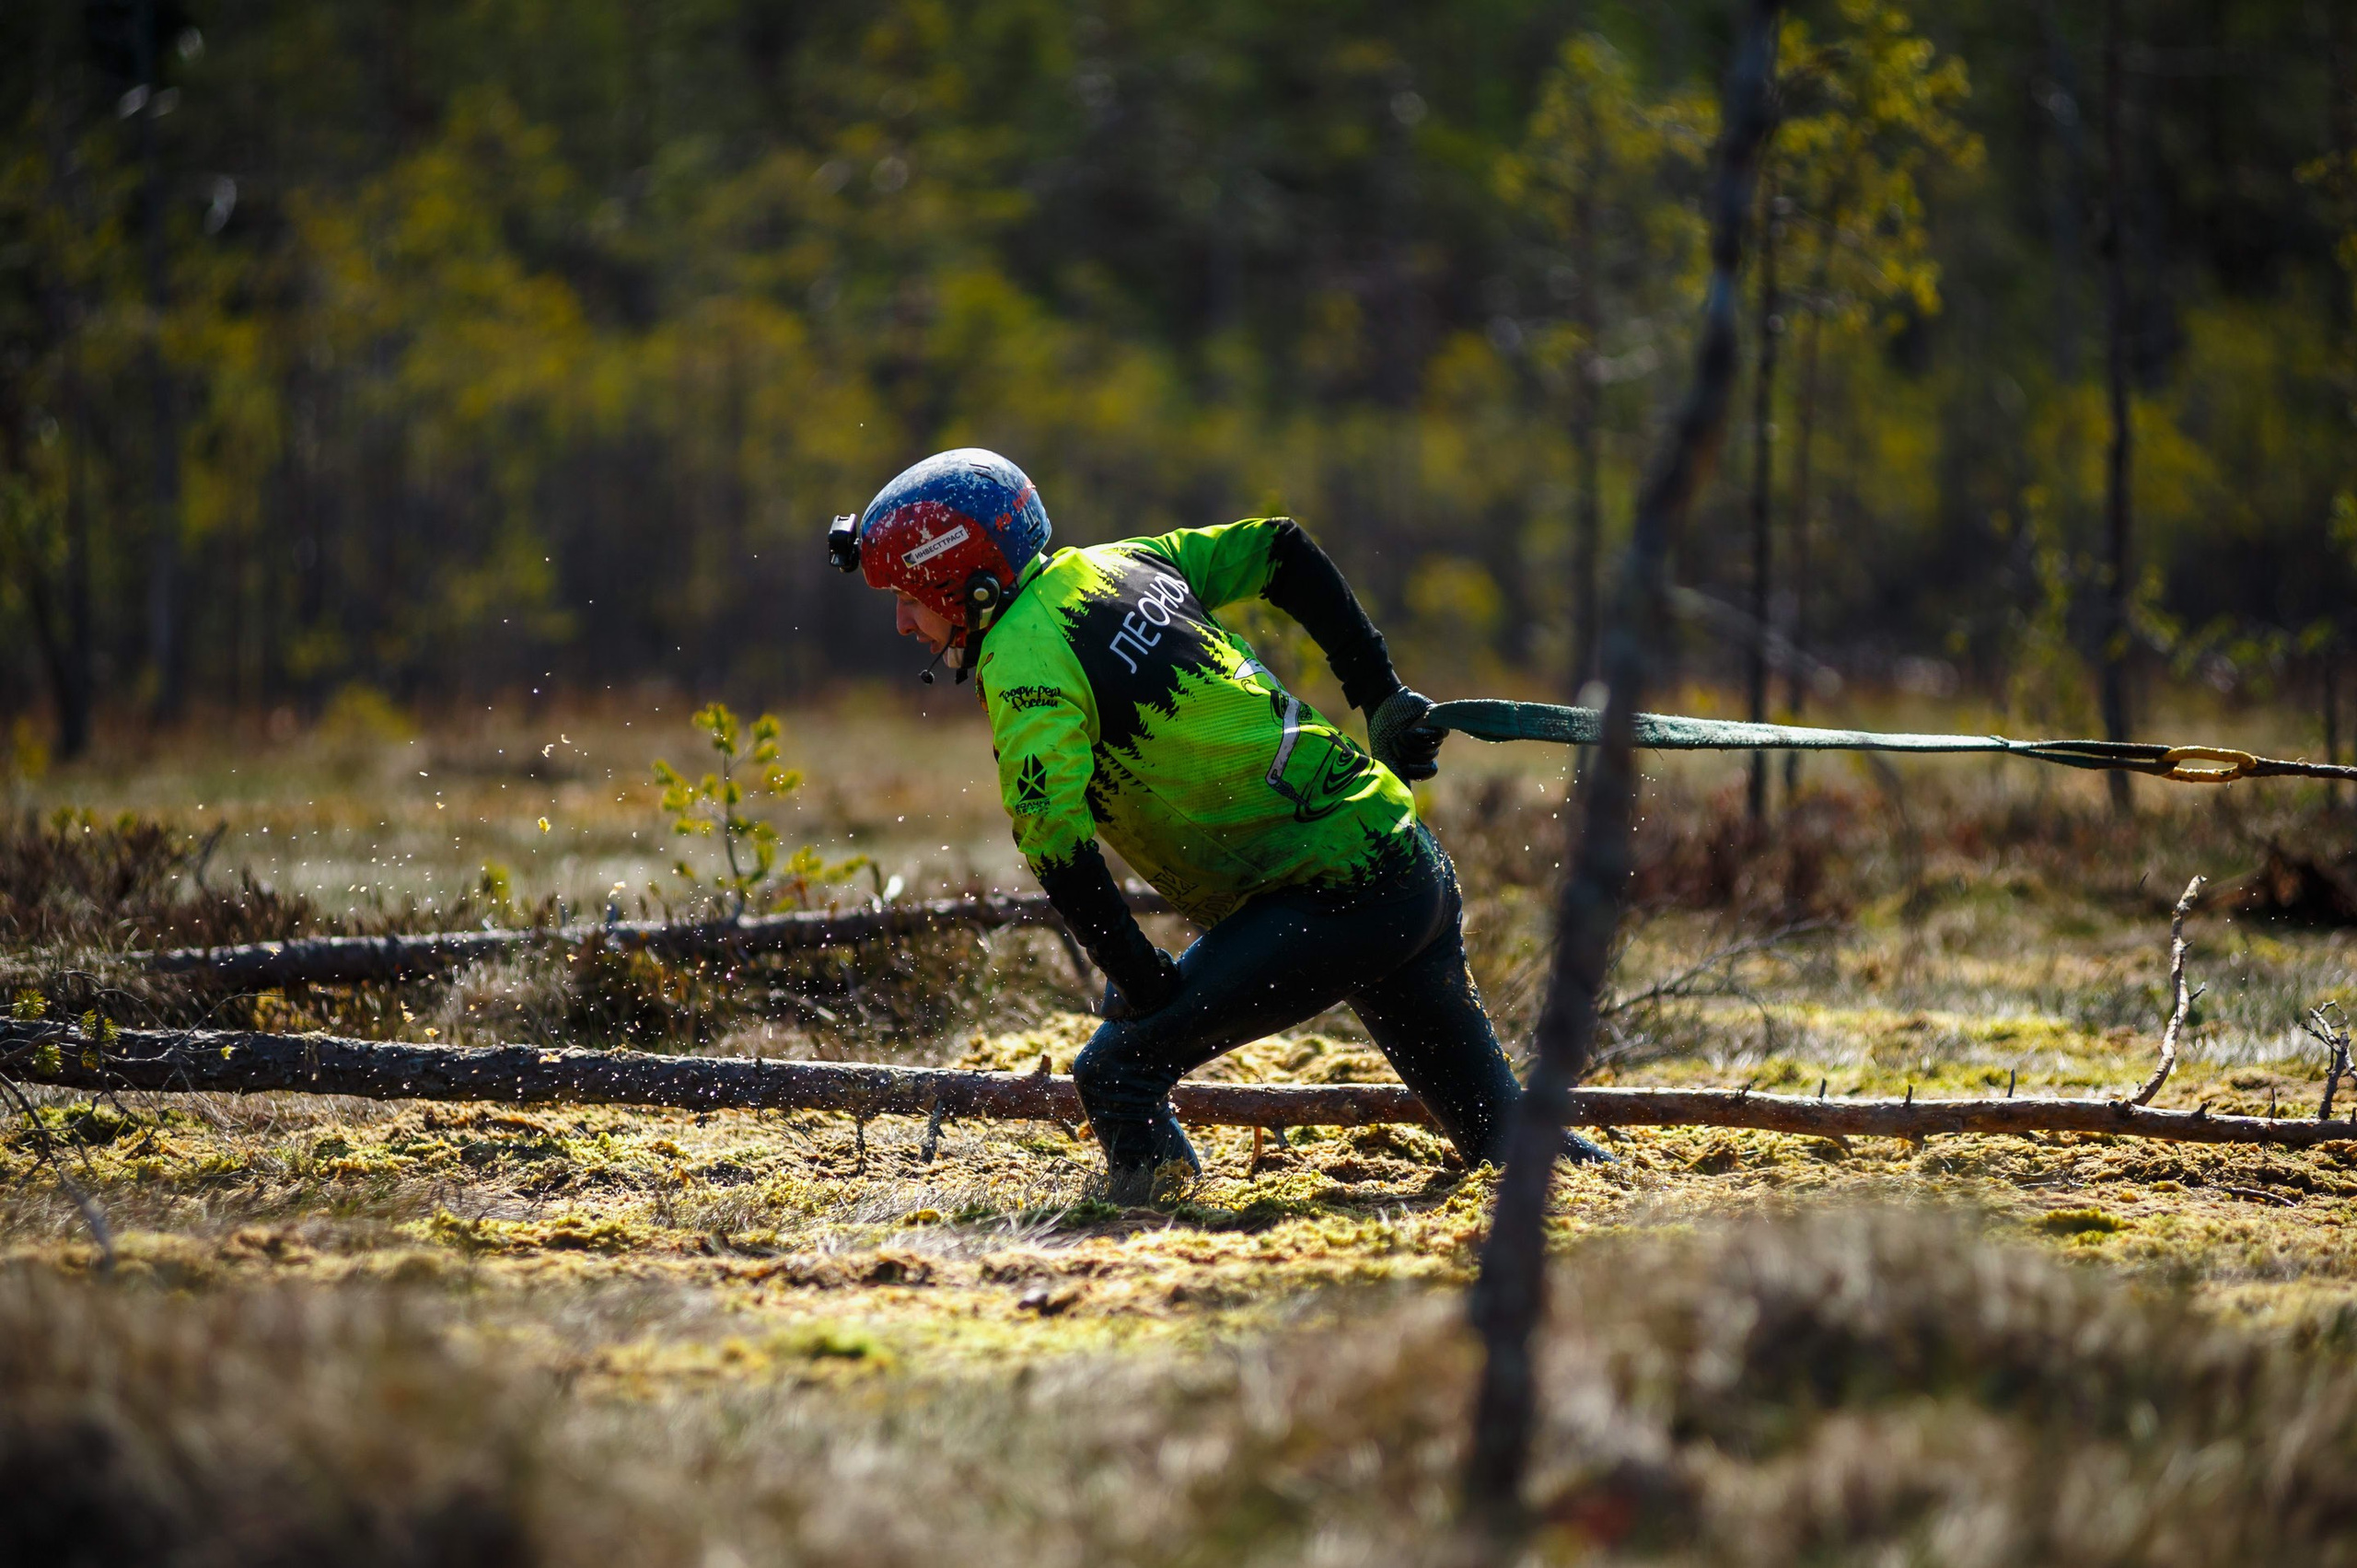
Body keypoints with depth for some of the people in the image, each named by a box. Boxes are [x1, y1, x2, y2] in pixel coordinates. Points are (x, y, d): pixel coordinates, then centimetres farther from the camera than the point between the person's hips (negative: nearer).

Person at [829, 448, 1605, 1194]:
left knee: (1117, 1074, -9)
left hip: (1332, 903, -9)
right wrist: (1381, 698, 23)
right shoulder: (1114, 566, 10)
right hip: (1413, 863, 9)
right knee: (1495, 1131, 21)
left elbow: (1054, 839, -26)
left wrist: (1144, 982, -17)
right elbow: (1279, 548, 22)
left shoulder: (1025, 658, -14)